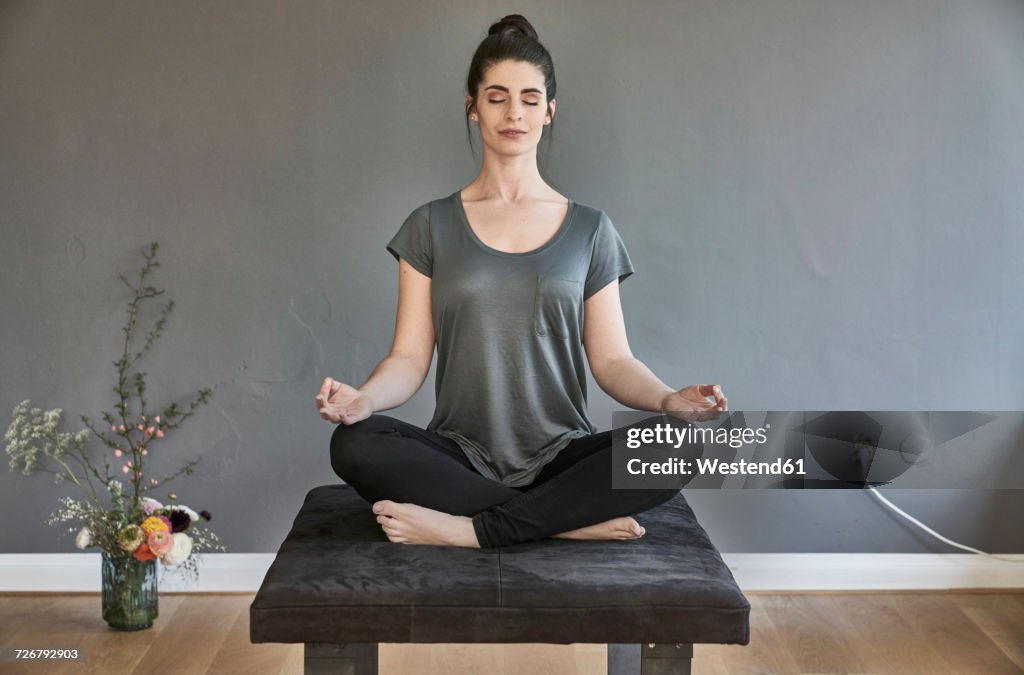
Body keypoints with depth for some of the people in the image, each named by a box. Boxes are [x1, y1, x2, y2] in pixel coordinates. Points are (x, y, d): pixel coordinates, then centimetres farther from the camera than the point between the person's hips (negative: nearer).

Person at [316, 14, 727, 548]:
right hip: (461, 457, 0)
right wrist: (362, 398, -21)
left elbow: (612, 360, 5)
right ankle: (575, 521, -25)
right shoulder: (431, 227, 7)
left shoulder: (590, 230, 9)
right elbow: (410, 358, 2)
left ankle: (469, 529, -24)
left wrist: (667, 399, -17)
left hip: (560, 458, 1)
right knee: (354, 445, -31)